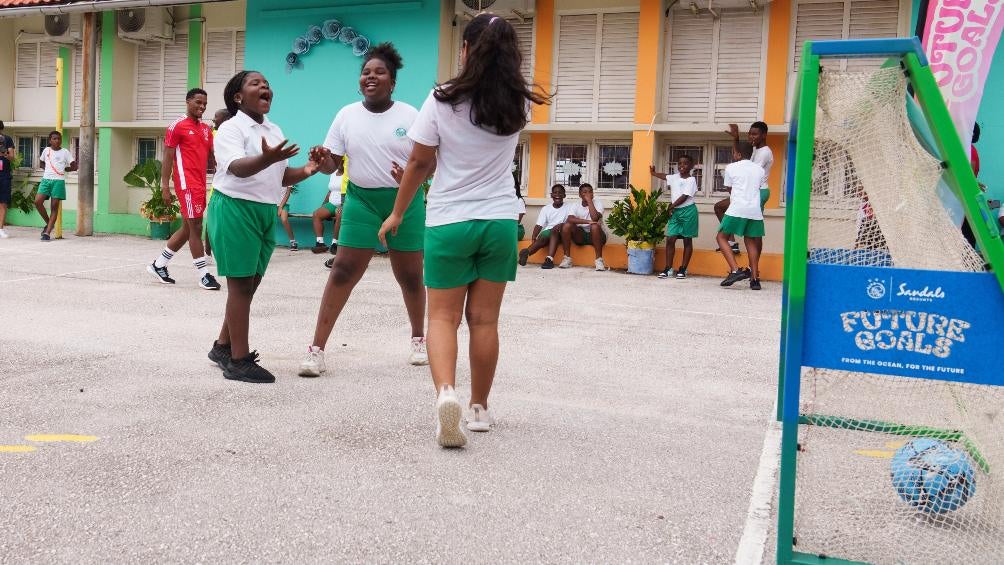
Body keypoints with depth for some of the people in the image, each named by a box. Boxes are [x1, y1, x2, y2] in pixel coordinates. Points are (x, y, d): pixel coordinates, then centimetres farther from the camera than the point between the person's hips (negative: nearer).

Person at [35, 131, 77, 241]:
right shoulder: (46, 150, 12)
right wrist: (48, 168, 10)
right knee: (38, 201, -13)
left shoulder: (65, 152, 3)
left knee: (54, 206, -4)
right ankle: (49, 223, 10)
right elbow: (41, 163, 26)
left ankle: (47, 232, -3)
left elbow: (74, 167, 3)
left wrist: (64, 169, 7)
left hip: (58, 181, -3)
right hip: (46, 179, 3)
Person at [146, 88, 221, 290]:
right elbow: (168, 158, -7)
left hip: (200, 184, 8)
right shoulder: (177, 126, -5)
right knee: (195, 227, -7)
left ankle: (158, 265, 25)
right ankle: (204, 275, -2)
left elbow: (212, 155, 18)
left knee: (187, 229, 12)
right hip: (187, 183, -8)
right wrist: (165, 186, -11)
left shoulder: (206, 128, 17)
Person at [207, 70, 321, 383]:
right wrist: (266, 159, -46)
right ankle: (239, 361, -1)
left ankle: (223, 346, 28)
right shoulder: (231, 129, -9)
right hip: (235, 209, -8)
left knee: (250, 283, 13)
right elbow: (237, 167, -26)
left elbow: (280, 176, 19)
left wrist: (305, 171, -2)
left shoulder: (274, 131, 15)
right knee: (240, 284, -6)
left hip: (266, 212, 8)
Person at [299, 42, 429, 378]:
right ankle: (317, 348, -2)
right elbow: (332, 164, 4)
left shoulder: (409, 115, -3)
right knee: (343, 272, -6)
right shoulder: (347, 115, 2)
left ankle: (419, 338, 33)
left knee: (410, 274, 9)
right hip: (362, 200, 1)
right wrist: (321, 161, -20)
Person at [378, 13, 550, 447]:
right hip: (500, 222, 3)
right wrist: (503, 66, 25)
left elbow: (419, 163, -3)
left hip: (448, 223, -2)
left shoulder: (442, 100, -9)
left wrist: (397, 213, 7)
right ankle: (479, 408, 20)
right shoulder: (518, 105, -1)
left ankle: (445, 391, -20)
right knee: (484, 319, 10)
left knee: (443, 316, 5)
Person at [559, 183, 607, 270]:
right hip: (580, 235, 2)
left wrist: (589, 201, -20)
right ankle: (567, 258, -17)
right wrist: (587, 221, -32)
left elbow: (594, 218, -27)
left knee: (595, 226, -36)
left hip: (595, 235, -2)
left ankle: (599, 260, -28)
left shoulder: (598, 203, -6)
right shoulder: (576, 205, 0)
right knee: (566, 225, -23)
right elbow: (570, 219, -21)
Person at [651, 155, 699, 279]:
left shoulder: (691, 180, -8)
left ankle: (683, 269, 6)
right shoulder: (675, 177, 12)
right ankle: (668, 268, 2)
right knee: (670, 239, -2)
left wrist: (672, 206, -10)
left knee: (687, 240, 3)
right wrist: (653, 172, 43)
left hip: (688, 211, -6)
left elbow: (684, 197, -15)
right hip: (675, 212, 6)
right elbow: (664, 176, 33)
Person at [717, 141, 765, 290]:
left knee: (722, 237, 7)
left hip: (737, 209, -4)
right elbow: (758, 187, 19)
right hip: (755, 210, 4)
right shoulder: (760, 169, 14)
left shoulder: (731, 168, 4)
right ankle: (754, 278, 9)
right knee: (751, 241, 16)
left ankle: (735, 270, -11)